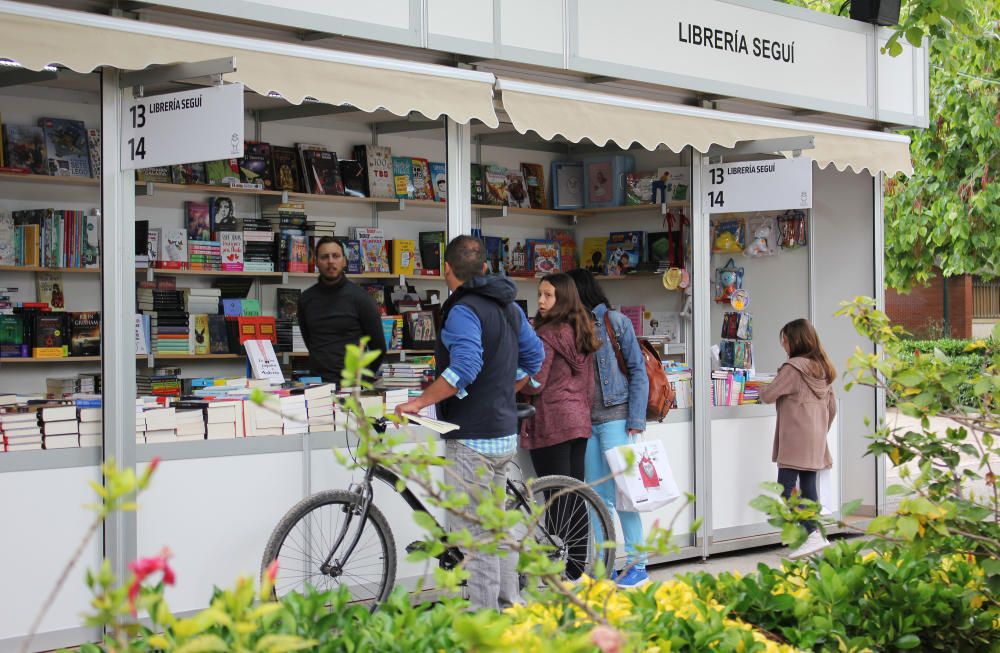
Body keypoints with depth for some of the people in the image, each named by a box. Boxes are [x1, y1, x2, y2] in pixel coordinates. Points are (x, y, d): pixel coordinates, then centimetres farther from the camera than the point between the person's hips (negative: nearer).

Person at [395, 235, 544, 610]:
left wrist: (418, 402, -22)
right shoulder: (509, 307, 13)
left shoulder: (463, 310, -16)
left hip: (472, 438, -9)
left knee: (475, 533, -5)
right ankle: (510, 603, 24)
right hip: (504, 433, 10)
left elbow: (464, 369, -27)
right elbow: (534, 357, 21)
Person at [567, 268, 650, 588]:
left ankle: (637, 565, 1)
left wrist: (636, 420, -10)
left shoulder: (615, 322, -1)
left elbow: (638, 370, -3)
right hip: (584, 421, 5)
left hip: (614, 418, -5)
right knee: (597, 498, 7)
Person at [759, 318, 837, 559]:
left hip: (795, 440, -8)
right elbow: (832, 407, 18)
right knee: (809, 488, 10)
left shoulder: (793, 367, -12)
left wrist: (761, 389, 11)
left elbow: (767, 396, -10)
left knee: (787, 487, -8)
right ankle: (813, 533, 8)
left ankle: (812, 534, -17)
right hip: (816, 442, 8)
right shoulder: (823, 368, 14)